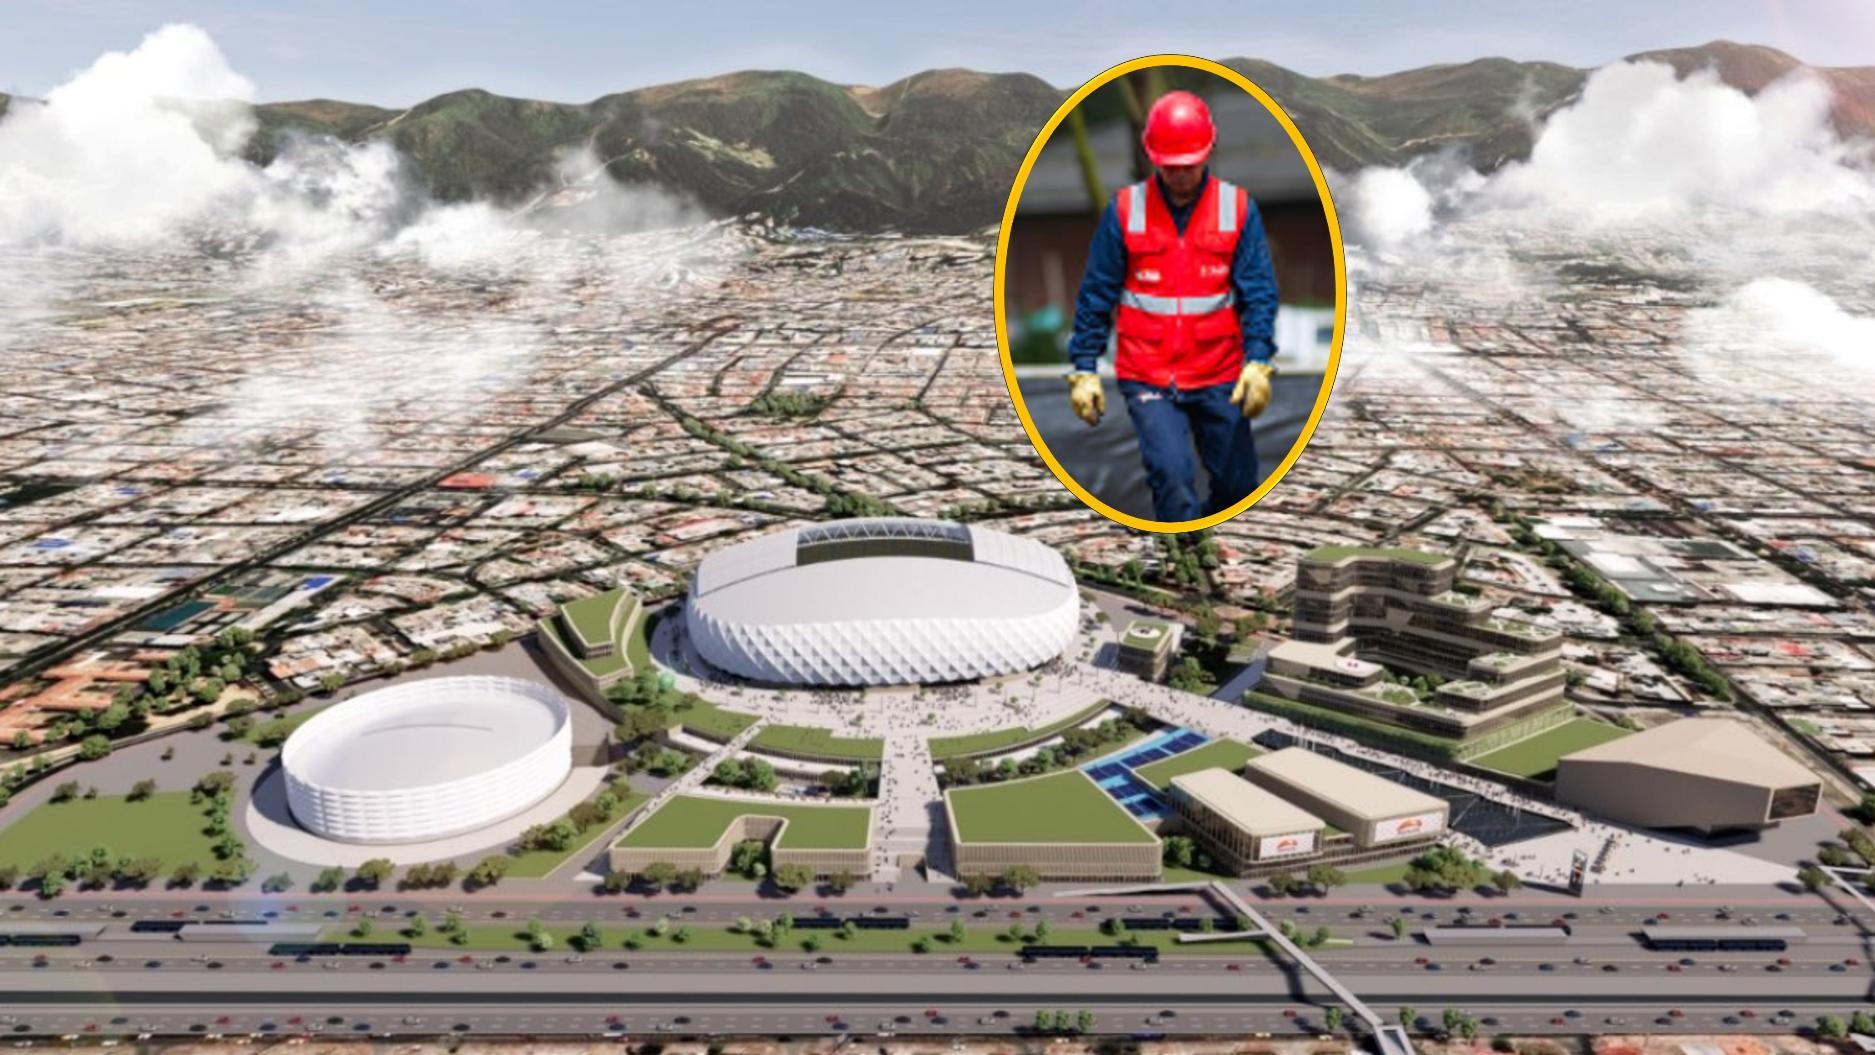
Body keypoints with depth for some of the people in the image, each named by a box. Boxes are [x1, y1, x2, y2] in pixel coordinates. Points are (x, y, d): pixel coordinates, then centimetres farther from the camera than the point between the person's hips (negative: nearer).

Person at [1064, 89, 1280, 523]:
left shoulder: (1238, 208, -1)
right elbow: (1096, 294, 2)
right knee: (1172, 478, -15)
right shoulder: (1124, 209, -2)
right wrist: (1084, 369, -1)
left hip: (1221, 376, 2)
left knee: (1238, 485, 10)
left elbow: (1259, 292, -1)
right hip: (1148, 376, -1)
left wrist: (1258, 361, -13)